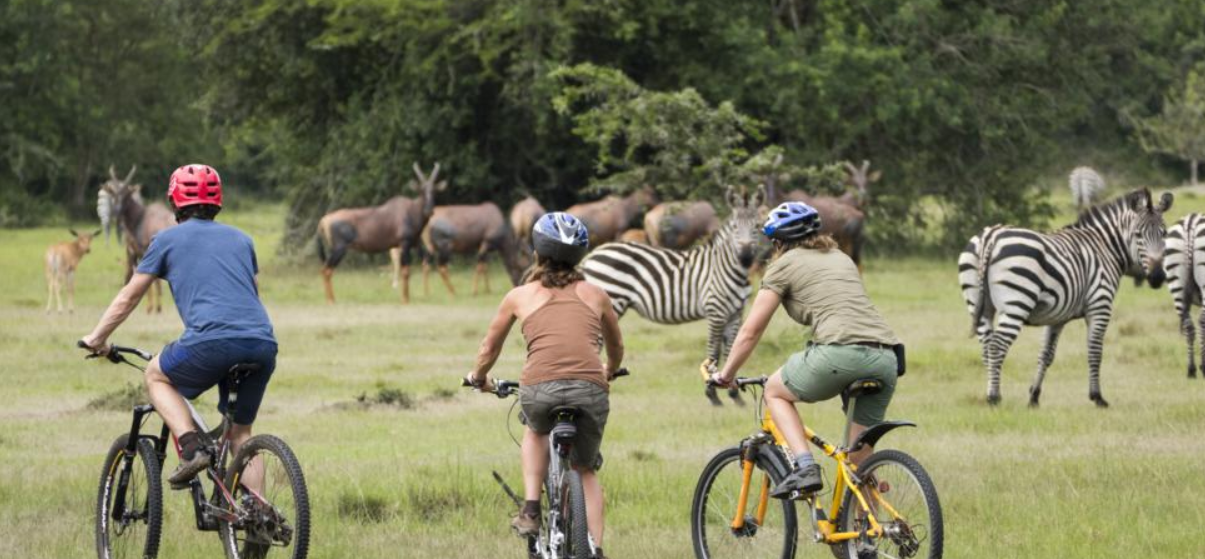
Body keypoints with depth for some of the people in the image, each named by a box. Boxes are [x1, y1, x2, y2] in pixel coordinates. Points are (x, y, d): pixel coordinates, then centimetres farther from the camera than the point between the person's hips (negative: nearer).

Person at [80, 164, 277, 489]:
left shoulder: (168, 239, 15)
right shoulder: (241, 239, 26)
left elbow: (129, 297, 21)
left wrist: (97, 338, 35)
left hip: (213, 340, -4)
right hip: (263, 344, 4)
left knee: (156, 375, 23)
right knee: (240, 432, 20)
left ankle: (192, 447, 2)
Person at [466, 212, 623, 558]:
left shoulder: (521, 296, 18)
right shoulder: (595, 295, 22)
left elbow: (490, 347, 30)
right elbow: (616, 348, 38)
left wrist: (479, 378, 51)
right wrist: (609, 372, 60)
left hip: (539, 388, -1)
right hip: (590, 390, 1)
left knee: (536, 431, 36)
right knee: (586, 471, 25)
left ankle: (531, 511, 20)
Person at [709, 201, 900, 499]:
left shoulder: (785, 265, 12)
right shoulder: (842, 259, 30)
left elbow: (750, 332, 13)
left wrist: (725, 375, 27)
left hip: (841, 352, -6)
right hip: (886, 359, 6)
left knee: (775, 391, 20)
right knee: (861, 459, 16)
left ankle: (805, 467, 2)